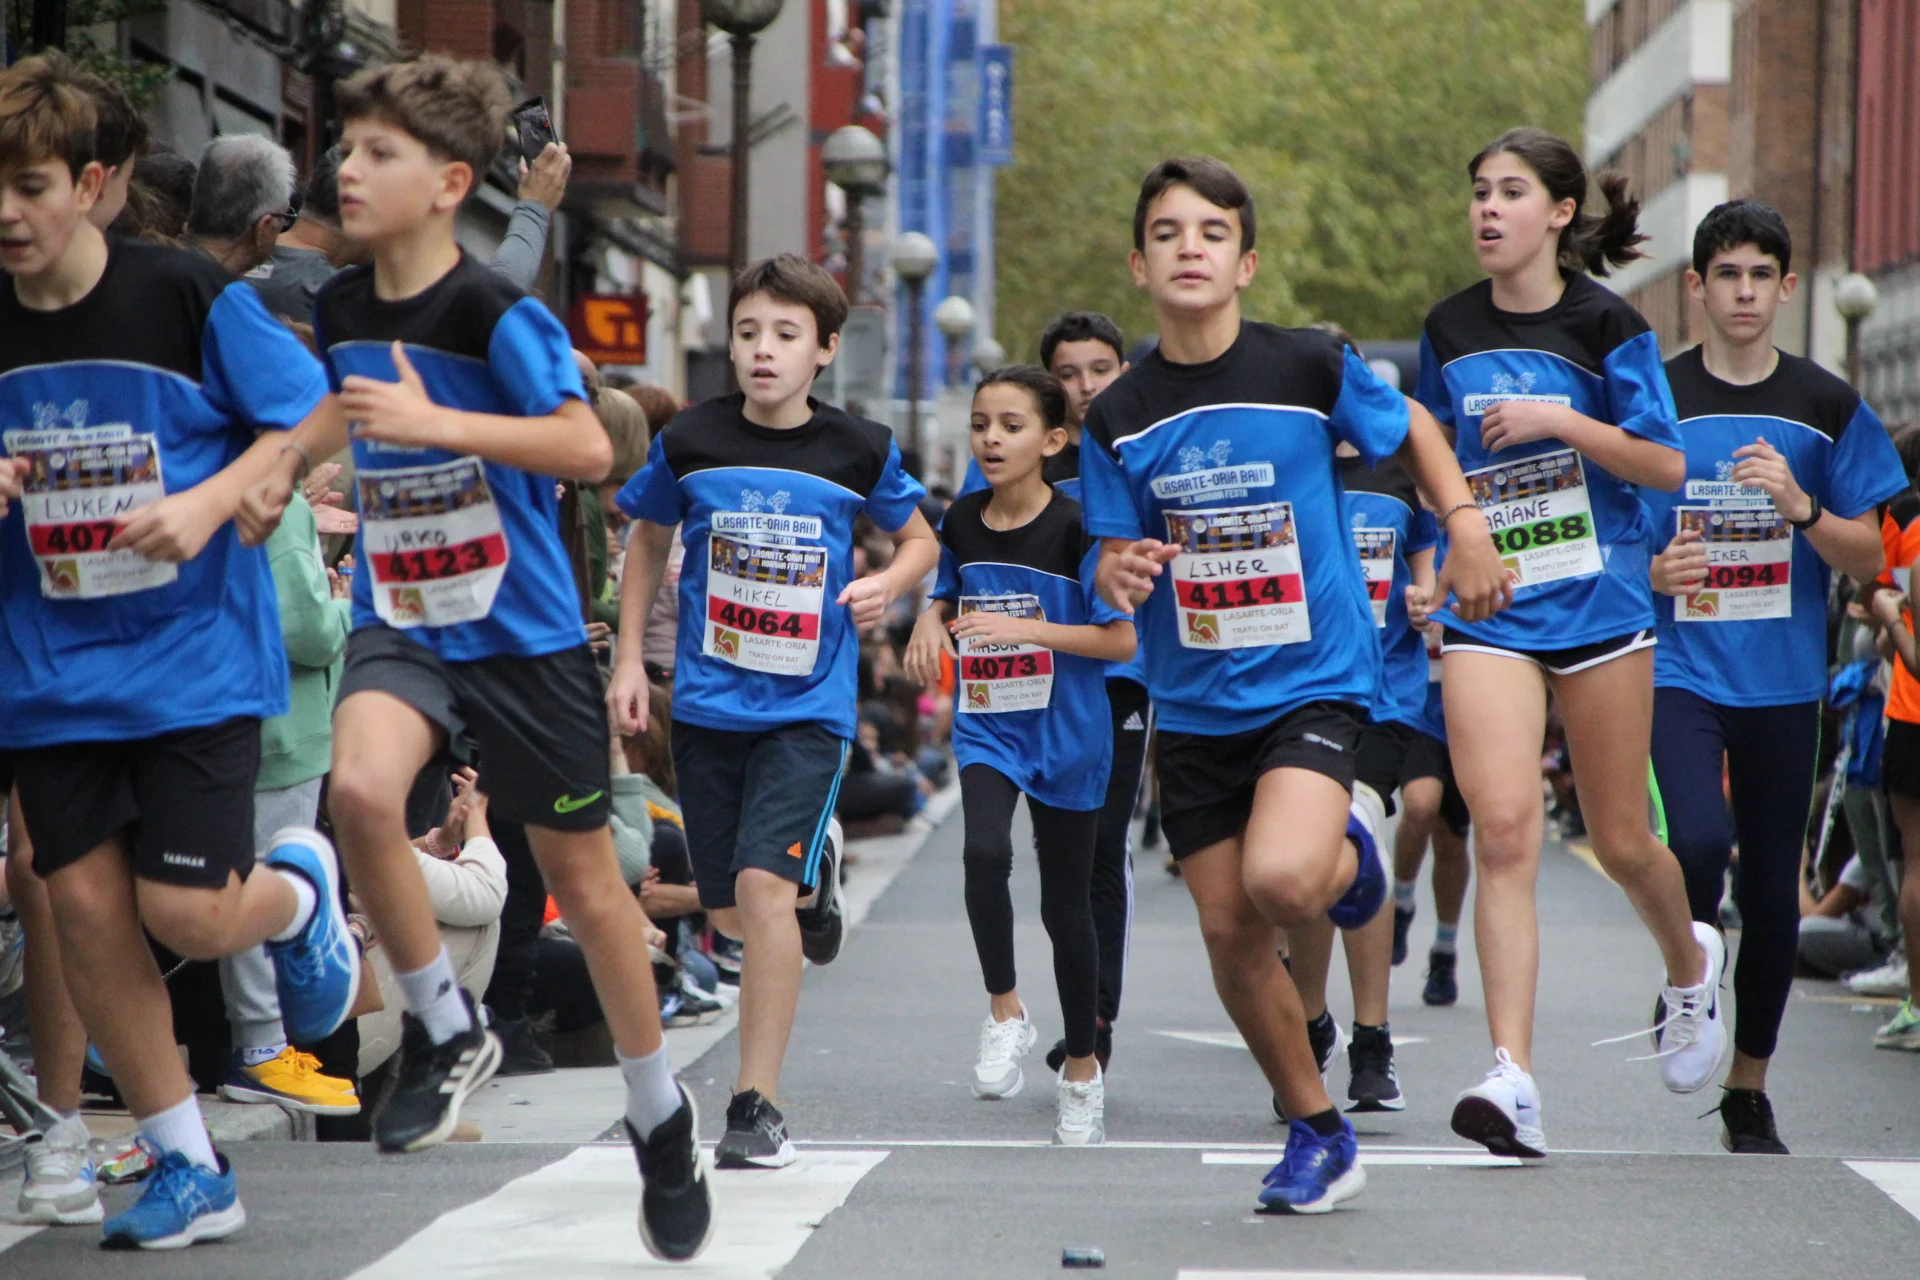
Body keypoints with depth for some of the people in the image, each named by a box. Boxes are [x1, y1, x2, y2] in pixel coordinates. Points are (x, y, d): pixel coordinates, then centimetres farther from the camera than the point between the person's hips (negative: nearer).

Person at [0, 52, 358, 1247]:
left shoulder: (187, 296, -10)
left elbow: (313, 417, -4)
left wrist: (208, 505, -18)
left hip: (195, 650, -4)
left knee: (185, 913, -10)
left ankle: (299, 890, 28)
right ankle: (192, 1171, 13)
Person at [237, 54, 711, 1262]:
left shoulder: (497, 314, -17)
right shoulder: (341, 309, 2)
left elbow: (589, 446, -27)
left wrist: (434, 422, -32)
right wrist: (287, 469, 8)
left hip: (523, 630, -4)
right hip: (399, 622, 4)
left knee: (584, 876, 7)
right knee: (359, 788, -28)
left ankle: (660, 1114, 28)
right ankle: (446, 1030, -8)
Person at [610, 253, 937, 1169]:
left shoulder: (860, 451, -3)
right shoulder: (689, 442, -2)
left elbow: (920, 539, 13)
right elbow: (648, 542, 14)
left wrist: (887, 585, -9)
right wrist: (631, 658, 9)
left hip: (808, 706, -3)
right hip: (707, 703, 3)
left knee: (763, 885, -19)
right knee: (729, 913, 9)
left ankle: (758, 1103, -12)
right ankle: (815, 877, 47)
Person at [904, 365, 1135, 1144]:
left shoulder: (1076, 530, -13)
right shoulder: (961, 523, 2)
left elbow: (1121, 641, -14)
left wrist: (1023, 628, -24)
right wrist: (930, 623, -2)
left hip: (1066, 733, -3)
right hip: (986, 725, 3)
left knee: (1065, 900, 8)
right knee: (985, 852, -27)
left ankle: (1082, 1068, 25)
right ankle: (1005, 1013, -9)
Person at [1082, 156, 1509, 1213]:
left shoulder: (1310, 368, -7)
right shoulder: (1119, 419, -2)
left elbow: (1412, 430, 11)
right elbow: (1115, 562, 3)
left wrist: (1466, 529, 0)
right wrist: (1121, 574, -20)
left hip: (1313, 681, -3)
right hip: (1193, 707, 3)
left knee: (1280, 878, -27)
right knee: (1230, 935, 3)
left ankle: (1350, 847, 11)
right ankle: (1319, 1134, 23)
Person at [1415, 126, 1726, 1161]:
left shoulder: (1603, 325, -4)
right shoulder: (1449, 332, 7)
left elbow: (1666, 463, -7)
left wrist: (1555, 420, -17)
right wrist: (1439, 562, 8)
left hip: (1599, 605, -2)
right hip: (1485, 613, 2)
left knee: (1621, 842, 8)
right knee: (1503, 828, -16)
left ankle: (1690, 961, 43)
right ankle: (1511, 1076, -22)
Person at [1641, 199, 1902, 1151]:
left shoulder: (1829, 408, 5)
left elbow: (1869, 561, 5)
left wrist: (1802, 508, -14)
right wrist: (1654, 571, -14)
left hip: (1784, 680, 2)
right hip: (1678, 670, -2)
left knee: (1773, 894, 6)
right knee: (1698, 843, -26)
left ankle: (1749, 1090, 21)